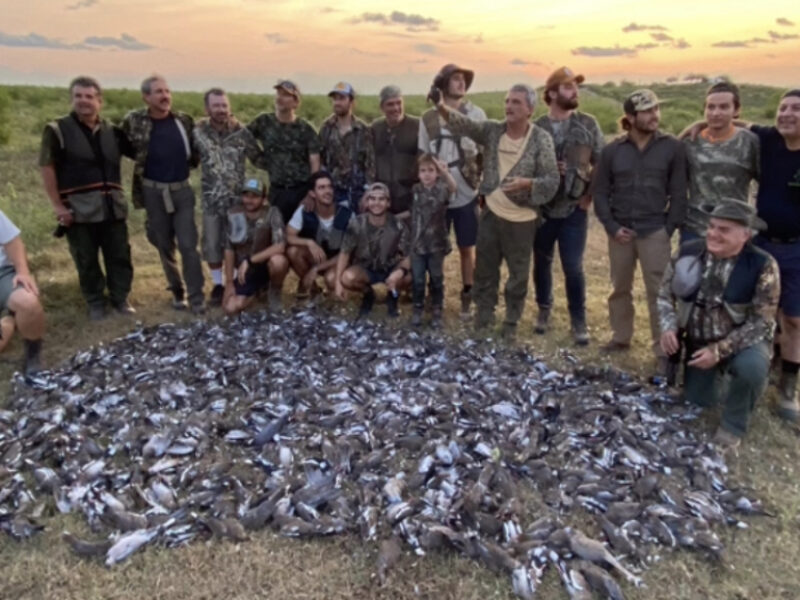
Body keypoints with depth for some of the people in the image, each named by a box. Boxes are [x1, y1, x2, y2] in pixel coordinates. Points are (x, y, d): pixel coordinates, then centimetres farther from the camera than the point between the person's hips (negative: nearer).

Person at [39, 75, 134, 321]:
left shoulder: (111, 130, 10)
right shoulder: (57, 130, -2)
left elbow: (117, 164, 21)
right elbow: (47, 169, -5)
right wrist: (57, 205, -10)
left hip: (113, 206, 3)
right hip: (79, 208, -3)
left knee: (119, 255, 7)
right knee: (86, 260, 5)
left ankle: (120, 298, 22)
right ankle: (95, 303, 19)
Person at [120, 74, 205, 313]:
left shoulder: (184, 120, 1)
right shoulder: (133, 121, -5)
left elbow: (195, 151, 14)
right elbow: (126, 149, 8)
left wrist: (191, 161, 1)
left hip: (182, 190, 0)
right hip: (153, 192, 0)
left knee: (188, 245, -4)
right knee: (165, 247, 9)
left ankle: (196, 297, 1)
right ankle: (177, 292, 25)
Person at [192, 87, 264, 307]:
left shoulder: (241, 132, -4)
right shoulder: (198, 132, -3)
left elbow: (258, 158, 5)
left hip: (237, 197, 0)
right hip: (211, 199, 1)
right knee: (212, 244, 5)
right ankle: (218, 285, 20)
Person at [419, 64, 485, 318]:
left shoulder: (477, 114, 0)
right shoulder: (428, 118, 2)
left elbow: (485, 154, 4)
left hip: (467, 194, -1)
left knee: (467, 248, 7)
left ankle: (467, 296, 20)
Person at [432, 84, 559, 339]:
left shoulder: (541, 139, -10)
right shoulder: (493, 130, 0)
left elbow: (552, 181, -13)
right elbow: (466, 125, -16)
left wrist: (526, 183, -31)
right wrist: (443, 109, -34)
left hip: (521, 219, -3)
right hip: (490, 213, 3)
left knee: (518, 274, 10)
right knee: (485, 268, 13)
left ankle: (511, 321, 29)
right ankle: (483, 315, 31)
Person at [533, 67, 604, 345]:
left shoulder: (588, 124, 0)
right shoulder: (536, 127, -1)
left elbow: (601, 163, 2)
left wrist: (591, 194, -3)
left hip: (574, 209, -1)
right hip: (542, 209, 1)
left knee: (573, 267, -1)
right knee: (542, 262, 13)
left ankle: (578, 320, 15)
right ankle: (544, 309, 34)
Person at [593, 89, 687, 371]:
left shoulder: (672, 148, -1)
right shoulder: (612, 150, 2)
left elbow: (679, 194, 0)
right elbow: (599, 192, 3)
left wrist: (668, 229, -6)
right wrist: (612, 226, -6)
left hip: (655, 232, -2)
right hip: (620, 232, 2)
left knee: (659, 292, -1)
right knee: (620, 288, 14)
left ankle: (663, 349, 10)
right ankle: (621, 337, 31)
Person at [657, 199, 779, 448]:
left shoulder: (762, 266, -21)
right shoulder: (688, 252, -11)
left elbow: (761, 322, -20)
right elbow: (665, 294, 1)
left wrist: (720, 350, -28)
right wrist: (669, 327, -17)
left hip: (742, 342, -3)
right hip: (698, 342, 4)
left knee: (752, 366, -36)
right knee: (696, 403, 4)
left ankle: (733, 425, -9)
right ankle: (715, 375, 39)